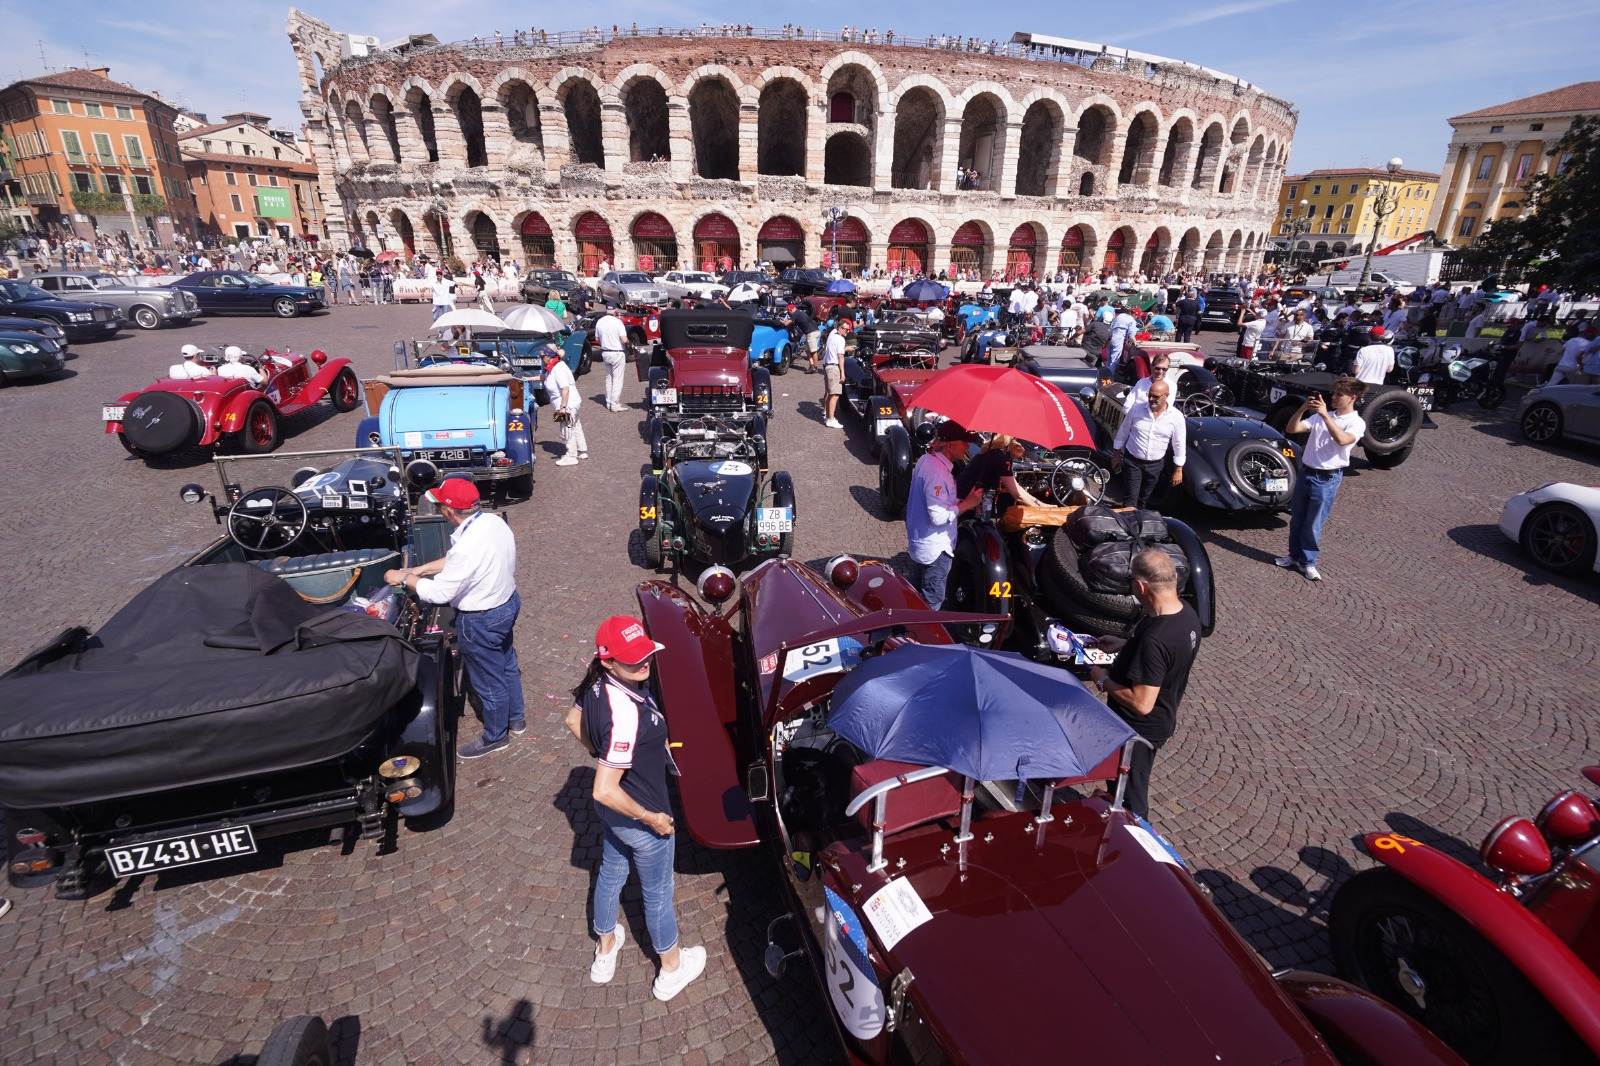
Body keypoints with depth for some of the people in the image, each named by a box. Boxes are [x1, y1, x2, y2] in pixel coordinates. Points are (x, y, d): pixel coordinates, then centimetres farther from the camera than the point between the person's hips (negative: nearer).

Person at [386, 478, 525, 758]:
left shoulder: (468, 546, -35)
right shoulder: (494, 521, -7)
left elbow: (439, 592, -24)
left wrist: (403, 578, -9)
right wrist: (420, 569, 6)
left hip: (481, 621, -8)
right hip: (507, 602, 9)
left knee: (487, 679, 14)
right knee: (506, 665, 27)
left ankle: (495, 736, 37)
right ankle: (516, 719, 48)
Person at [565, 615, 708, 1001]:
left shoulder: (597, 683, -15)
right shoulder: (626, 714, -40)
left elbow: (573, 721, 5)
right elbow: (605, 792, -36)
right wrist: (652, 818, -22)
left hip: (613, 813, 8)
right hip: (638, 818, -7)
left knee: (611, 872, 30)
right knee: (657, 892, 18)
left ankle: (605, 953, 57)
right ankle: (671, 969, 45)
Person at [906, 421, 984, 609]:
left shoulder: (927, 459, 3)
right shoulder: (938, 471, -27)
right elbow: (939, 517, -28)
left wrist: (960, 500, 5)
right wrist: (967, 503, -18)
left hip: (918, 543, 10)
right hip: (934, 549, -10)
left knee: (916, 595, 25)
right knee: (931, 603, 5)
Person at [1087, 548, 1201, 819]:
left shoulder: (1154, 639, -37)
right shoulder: (1186, 612, -8)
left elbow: (1142, 703, -32)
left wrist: (1103, 680, -18)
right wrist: (1123, 646, 9)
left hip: (1140, 730, -9)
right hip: (1163, 719, 9)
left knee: (1130, 799, 15)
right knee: (1129, 785, 31)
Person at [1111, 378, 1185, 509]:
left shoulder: (1176, 417, -10)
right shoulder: (1136, 408, -11)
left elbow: (1179, 445, -3)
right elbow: (1123, 432, 1)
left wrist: (1178, 469, -1)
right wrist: (1116, 454, 5)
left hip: (1155, 464, 1)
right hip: (1132, 461, -1)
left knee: (1144, 498, 17)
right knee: (1130, 499, -6)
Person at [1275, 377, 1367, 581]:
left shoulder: (1356, 423, -7)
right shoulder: (1320, 416, 7)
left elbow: (1342, 439, -28)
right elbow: (1291, 429, 1)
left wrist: (1325, 415, -30)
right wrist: (1303, 409, -14)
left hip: (1327, 479, -5)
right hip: (1305, 472, 5)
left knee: (1313, 525, 2)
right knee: (1296, 519, 13)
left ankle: (1308, 562, 16)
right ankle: (1295, 555, 28)